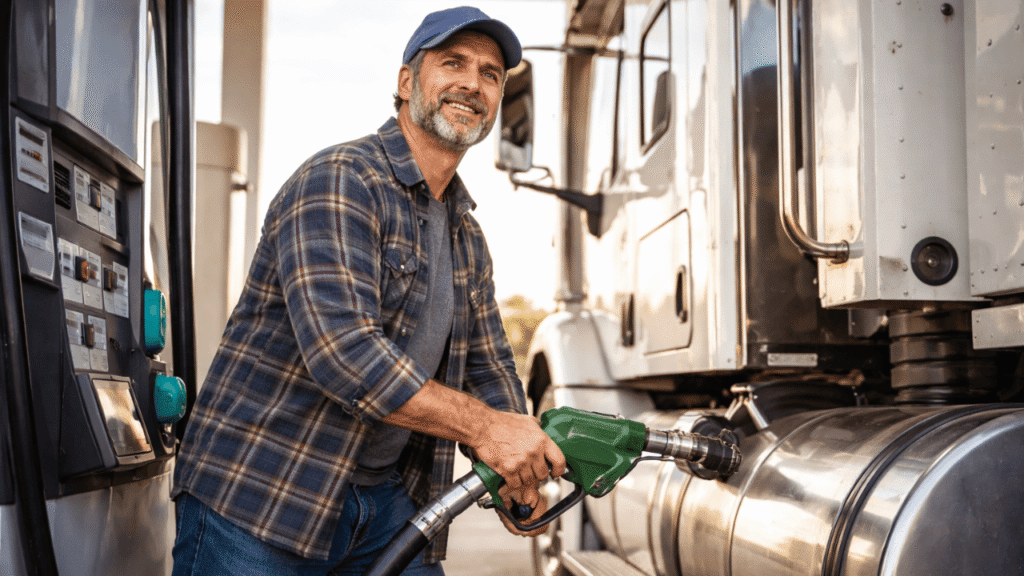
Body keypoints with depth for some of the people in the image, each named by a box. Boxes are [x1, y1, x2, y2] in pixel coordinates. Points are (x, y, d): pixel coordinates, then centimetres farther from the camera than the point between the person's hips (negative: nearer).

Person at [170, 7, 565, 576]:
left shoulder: (468, 236, 13)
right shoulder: (339, 179, -15)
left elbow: (489, 368, 16)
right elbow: (342, 349, -27)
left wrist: (518, 473, -3)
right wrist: (481, 426, -24)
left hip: (387, 501, 7)